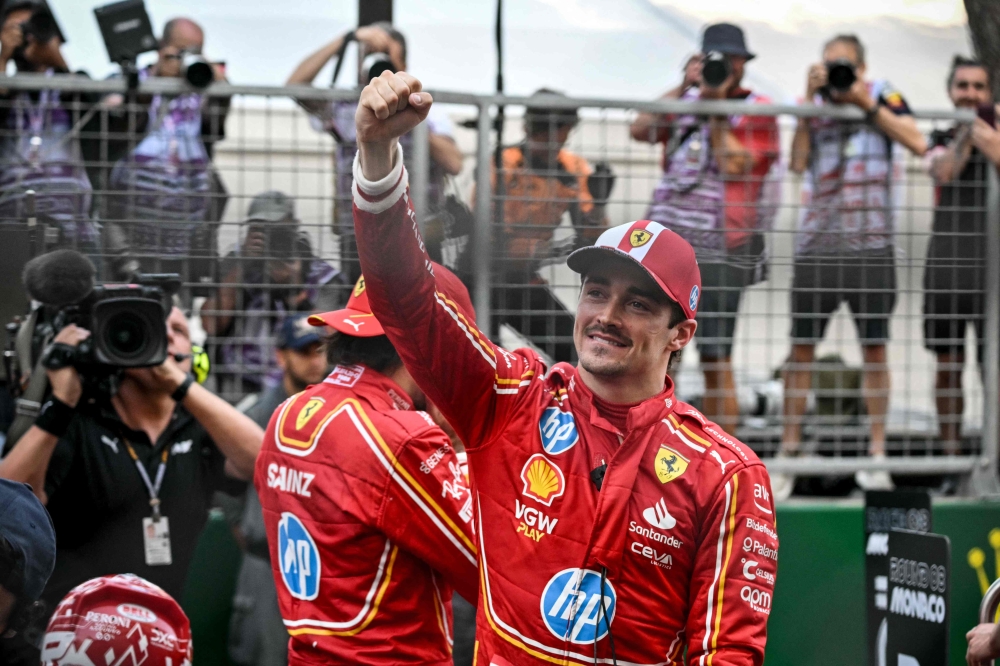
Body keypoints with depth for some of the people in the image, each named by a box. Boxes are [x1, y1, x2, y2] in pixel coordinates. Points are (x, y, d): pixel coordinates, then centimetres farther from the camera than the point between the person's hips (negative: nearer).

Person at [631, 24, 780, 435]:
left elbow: (734, 165, -11)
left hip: (719, 251, -4)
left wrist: (716, 105, -8)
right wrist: (684, 87, -2)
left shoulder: (757, 111, 2)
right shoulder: (686, 100, 15)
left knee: (715, 359, -5)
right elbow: (640, 131, 1)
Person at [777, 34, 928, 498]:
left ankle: (876, 454, 8)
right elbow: (798, 162, -4)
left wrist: (868, 104, -12)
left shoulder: (883, 97, 4)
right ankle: (789, 453, 7)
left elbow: (917, 144, -10)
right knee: (801, 349, 1)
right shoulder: (815, 106, 9)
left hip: (872, 246, -1)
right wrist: (809, 101, -7)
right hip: (817, 246, 1)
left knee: (874, 349, 2)